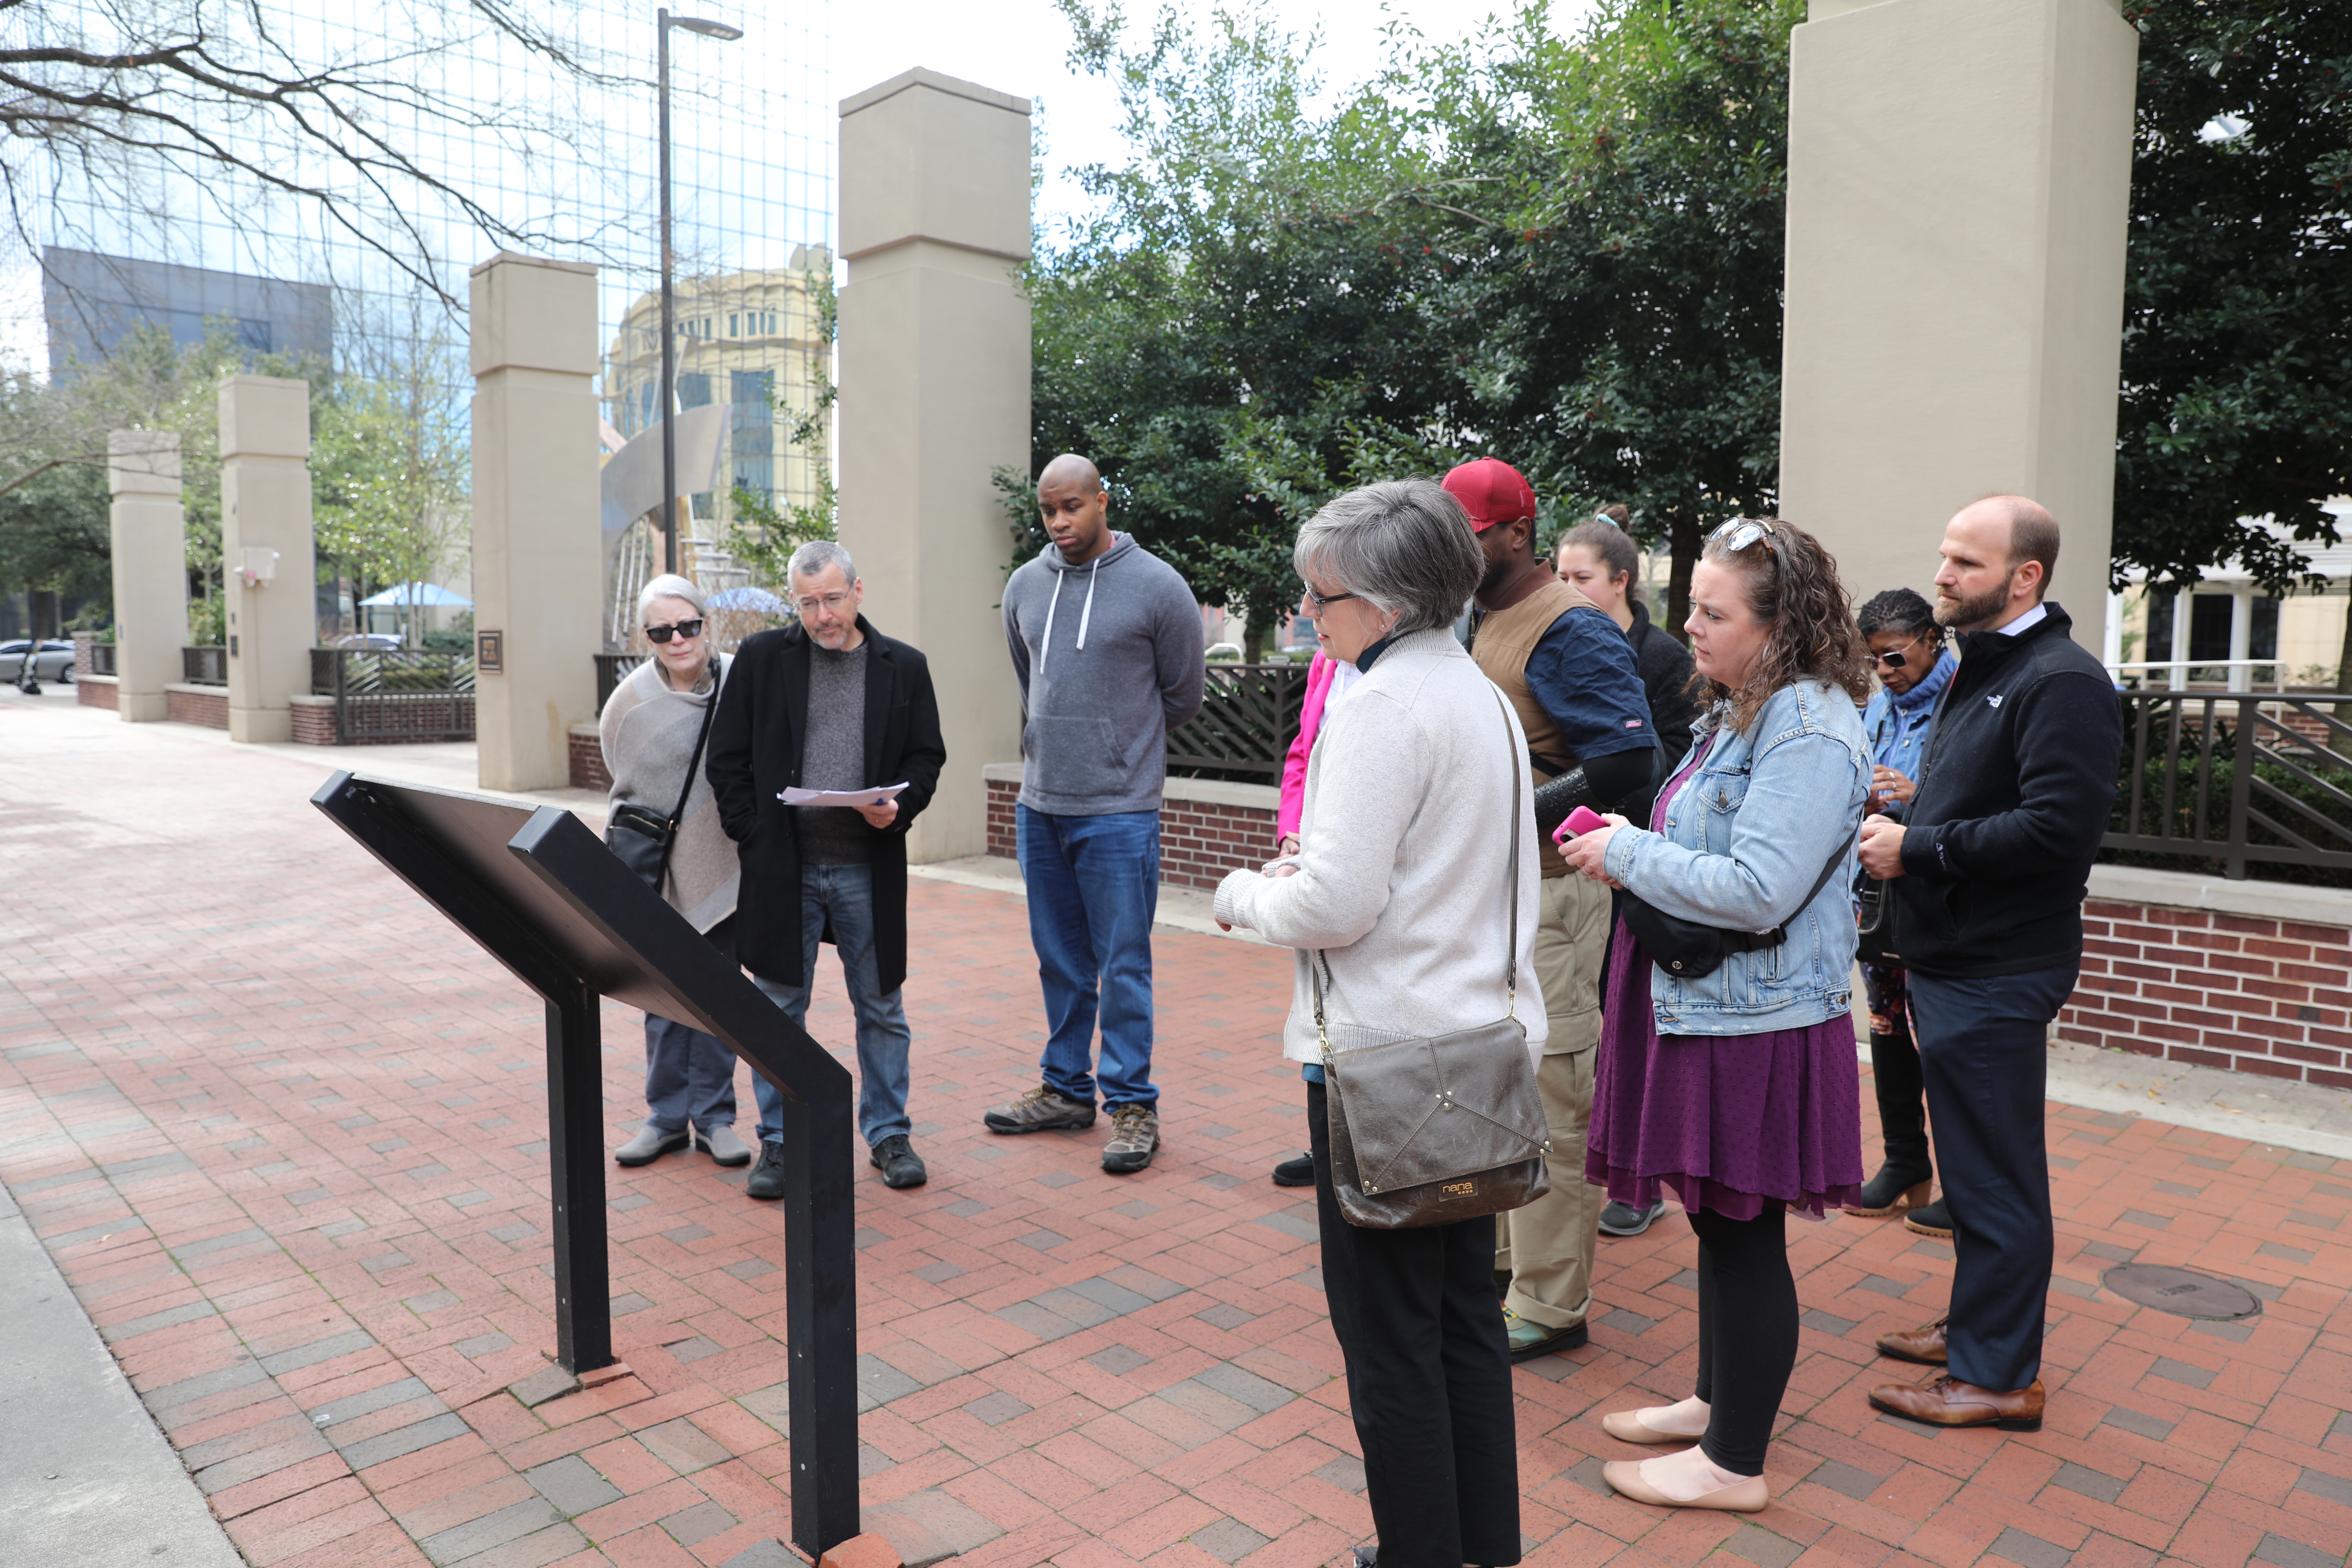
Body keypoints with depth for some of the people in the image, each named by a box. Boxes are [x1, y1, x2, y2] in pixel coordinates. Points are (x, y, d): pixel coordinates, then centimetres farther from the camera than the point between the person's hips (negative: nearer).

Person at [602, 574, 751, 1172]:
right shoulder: (630, 703, -6)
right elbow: (629, 793, 6)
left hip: (726, 867, 0)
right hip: (662, 874, 0)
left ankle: (713, 1115, 21)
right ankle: (667, 1116, 22)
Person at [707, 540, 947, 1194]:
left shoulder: (904, 667, 4)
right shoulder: (761, 657, 3)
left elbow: (927, 755, 8)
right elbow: (728, 756, 5)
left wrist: (900, 807, -12)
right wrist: (752, 837, -4)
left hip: (869, 868, 1)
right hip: (782, 866, 0)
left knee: (882, 1008, 10)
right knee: (779, 1009, 8)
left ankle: (889, 1135, 25)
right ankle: (778, 1140, 23)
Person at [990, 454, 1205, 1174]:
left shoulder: (1156, 587, -7)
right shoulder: (1025, 586, 7)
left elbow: (1183, 694, 3)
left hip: (1119, 811, -5)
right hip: (1038, 807, 5)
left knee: (1123, 965, 0)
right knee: (1060, 960, 15)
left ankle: (1132, 1103, 13)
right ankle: (1066, 1088, 29)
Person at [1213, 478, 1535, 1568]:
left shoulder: (1382, 705, -18)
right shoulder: (1485, 697, 12)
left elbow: (1339, 904, -23)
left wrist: (1247, 896, -4)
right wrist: (1304, 870, 11)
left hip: (1385, 1058, -10)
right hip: (1481, 1040, 10)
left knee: (1387, 1334, 5)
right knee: (1465, 1313, 20)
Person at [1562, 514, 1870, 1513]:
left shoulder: (1809, 730, -20)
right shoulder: (1741, 711, 12)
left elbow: (1757, 892, -26)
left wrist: (1627, 855, -16)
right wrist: (1625, 841, 5)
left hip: (1753, 1026, -10)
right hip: (1704, 1008, 10)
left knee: (1745, 1236, 4)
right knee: (1718, 1221, 21)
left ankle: (1736, 1464, 20)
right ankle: (1718, 1400, 38)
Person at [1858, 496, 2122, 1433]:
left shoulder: (2062, 681, -16)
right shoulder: (1980, 672, 17)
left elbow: (2060, 827, -27)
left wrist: (1919, 848, -20)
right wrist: (1897, 823, 6)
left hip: (1996, 977, -10)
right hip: (1952, 963, 10)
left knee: (1994, 1178, 0)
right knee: (1974, 1166, 20)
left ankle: (2000, 1376, 13)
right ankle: (1977, 1327, 34)